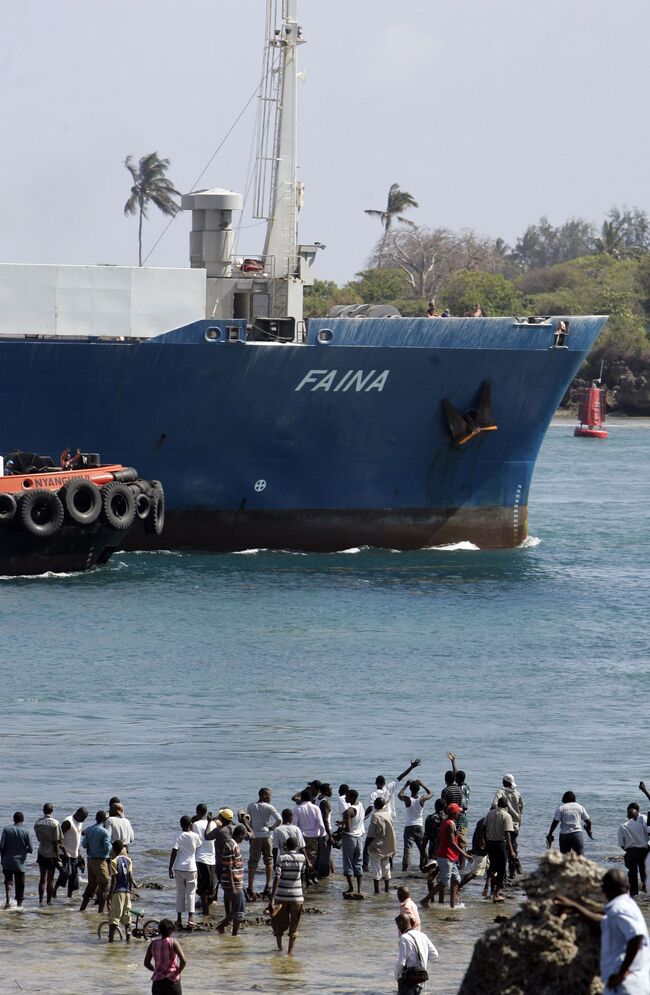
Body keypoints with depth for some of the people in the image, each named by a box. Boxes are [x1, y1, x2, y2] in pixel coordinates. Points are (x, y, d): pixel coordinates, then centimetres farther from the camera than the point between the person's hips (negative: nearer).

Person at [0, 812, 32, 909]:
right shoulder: (25, 832, -6)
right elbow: (30, 849, -5)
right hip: (20, 863, -1)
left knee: (8, 881, 11)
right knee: (20, 884, 9)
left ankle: (8, 900, -10)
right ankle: (19, 903, 13)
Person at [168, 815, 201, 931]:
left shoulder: (178, 837, -6)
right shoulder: (195, 836, -5)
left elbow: (173, 853, -9)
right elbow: (198, 846, 17)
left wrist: (170, 868, -2)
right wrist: (192, 830, 20)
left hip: (179, 868, 1)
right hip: (191, 868, -1)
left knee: (180, 893, 10)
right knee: (191, 893, 4)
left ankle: (179, 918, 11)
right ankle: (190, 917, -9)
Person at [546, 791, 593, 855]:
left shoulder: (560, 808, 0)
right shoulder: (579, 807, 7)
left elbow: (555, 822, -7)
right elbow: (588, 821, 9)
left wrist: (550, 834, -1)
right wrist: (589, 831, 27)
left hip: (564, 835, -1)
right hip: (577, 834, 1)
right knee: (580, 857, -1)